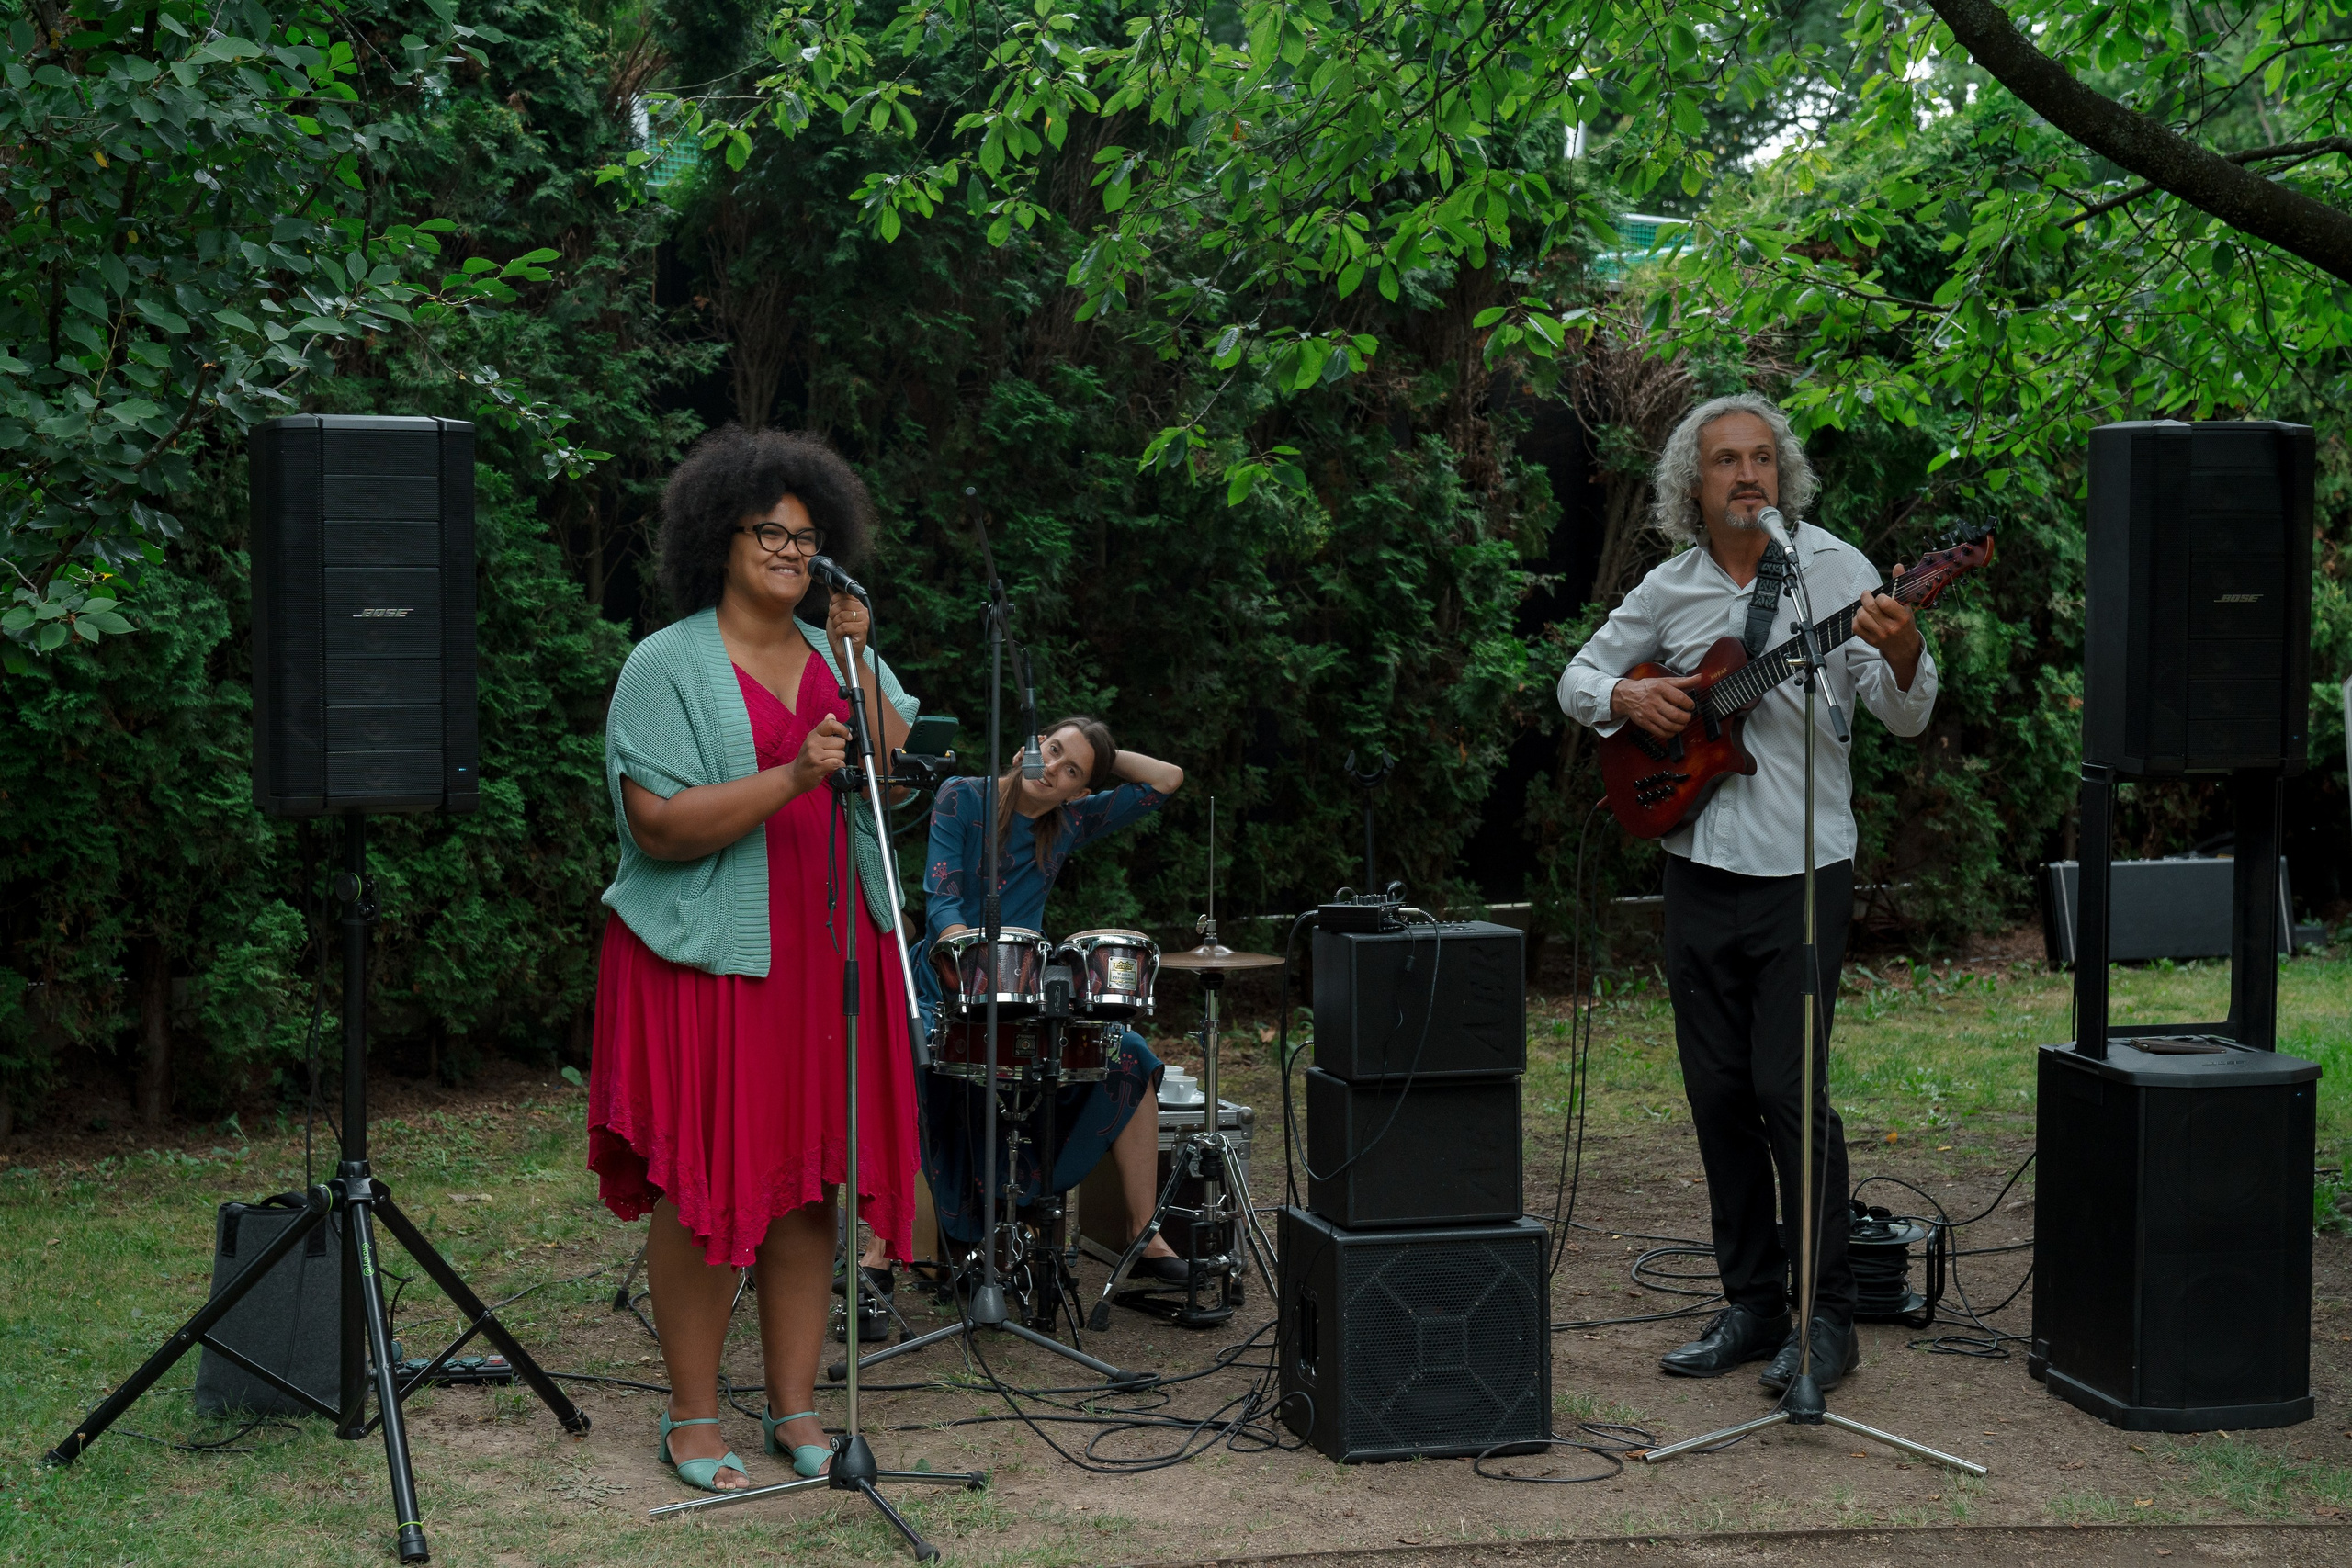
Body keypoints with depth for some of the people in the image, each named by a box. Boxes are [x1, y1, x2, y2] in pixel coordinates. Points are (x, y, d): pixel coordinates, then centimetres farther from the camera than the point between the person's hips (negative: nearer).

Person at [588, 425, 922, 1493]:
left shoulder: (835, 654, 13)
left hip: (827, 952, 5)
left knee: (809, 1175, 6)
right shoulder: (668, 665, -4)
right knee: (704, 1183, -3)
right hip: (710, 955, -5)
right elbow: (660, 825, -14)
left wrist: (859, 667, -9)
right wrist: (790, 779, -23)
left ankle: (795, 1409, 15)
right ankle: (692, 1420, 8)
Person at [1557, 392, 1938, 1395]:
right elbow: (1578, 679, 17)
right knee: (1718, 1094, 8)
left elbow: (1906, 719, -11)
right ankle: (1751, 1304, 19)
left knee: (1789, 1090, -8)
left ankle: (1828, 1318, 2)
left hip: (1801, 871, -4)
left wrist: (1901, 656, -33)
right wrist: (1625, 698, -5)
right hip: (1698, 869, 5)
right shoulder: (1669, 589, 7)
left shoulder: (1834, 570, -5)